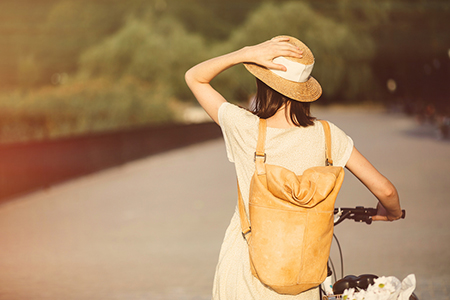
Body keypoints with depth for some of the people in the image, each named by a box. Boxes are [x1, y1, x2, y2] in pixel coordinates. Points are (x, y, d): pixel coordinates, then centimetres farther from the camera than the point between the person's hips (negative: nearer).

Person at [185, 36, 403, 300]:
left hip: (242, 273, -1)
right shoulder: (327, 136, -12)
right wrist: (392, 212, 12)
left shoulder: (243, 129, -15)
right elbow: (384, 189, -11)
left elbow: (194, 77, -3)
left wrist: (247, 53, -16)